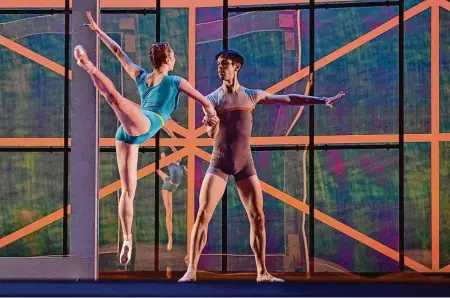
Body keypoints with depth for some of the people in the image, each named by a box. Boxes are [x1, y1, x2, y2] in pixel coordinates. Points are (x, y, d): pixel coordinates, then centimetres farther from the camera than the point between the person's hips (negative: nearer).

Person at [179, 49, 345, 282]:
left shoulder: (252, 96, 5)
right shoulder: (211, 99, 1)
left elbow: (289, 99, 9)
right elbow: (212, 134, -9)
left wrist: (322, 100, 5)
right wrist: (209, 123, -33)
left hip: (245, 163, 2)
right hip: (219, 162, -2)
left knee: (257, 217, 0)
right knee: (203, 214, -13)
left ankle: (262, 273, 8)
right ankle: (191, 271, -13)